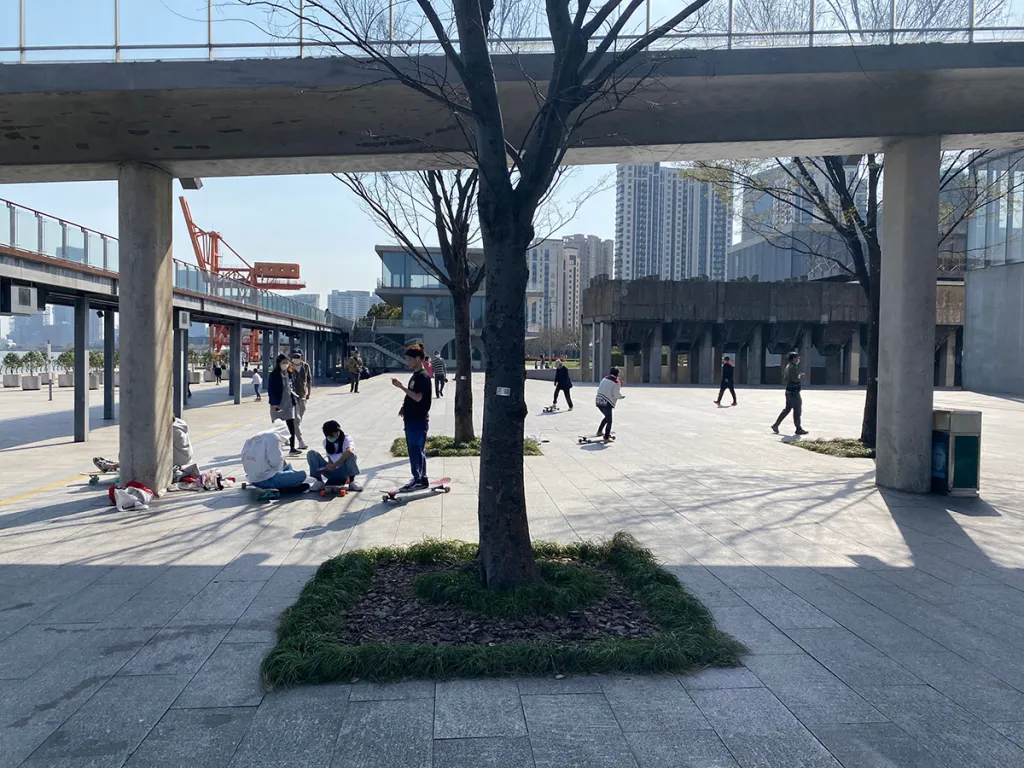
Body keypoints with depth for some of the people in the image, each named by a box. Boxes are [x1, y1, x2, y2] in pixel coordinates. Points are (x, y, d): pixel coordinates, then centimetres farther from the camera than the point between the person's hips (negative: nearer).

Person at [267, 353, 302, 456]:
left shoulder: (289, 374, 8)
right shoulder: (273, 375, -10)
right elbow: (271, 390, -13)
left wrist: (294, 399, 9)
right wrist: (273, 403, -20)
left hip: (289, 404, 5)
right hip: (278, 405, -5)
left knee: (291, 427, 3)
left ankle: (292, 448, 8)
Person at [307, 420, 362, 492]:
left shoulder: (346, 439, -13)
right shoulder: (326, 441, 3)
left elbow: (349, 451, -36)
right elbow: (329, 458, 6)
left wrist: (334, 465, -40)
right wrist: (330, 466, -19)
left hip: (344, 472, -4)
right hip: (331, 471, 4)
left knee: (350, 454, -35)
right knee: (311, 454, -11)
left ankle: (351, 482, -16)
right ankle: (319, 481, -6)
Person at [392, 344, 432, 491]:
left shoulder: (423, 376, -15)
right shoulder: (415, 375, 15)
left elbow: (418, 397, -24)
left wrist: (401, 387, -26)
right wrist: (404, 406, 9)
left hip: (419, 420, -10)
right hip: (411, 419, 10)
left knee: (416, 450, -5)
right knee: (416, 450, 13)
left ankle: (418, 479, 2)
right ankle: (421, 479, 20)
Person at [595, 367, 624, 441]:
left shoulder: (604, 379, 12)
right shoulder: (616, 382, -7)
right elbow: (617, 394, -13)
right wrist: (622, 396, 9)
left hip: (599, 401, 7)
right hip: (607, 403, -7)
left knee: (607, 417, 27)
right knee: (609, 421, 5)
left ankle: (599, 431, 33)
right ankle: (606, 437, 5)